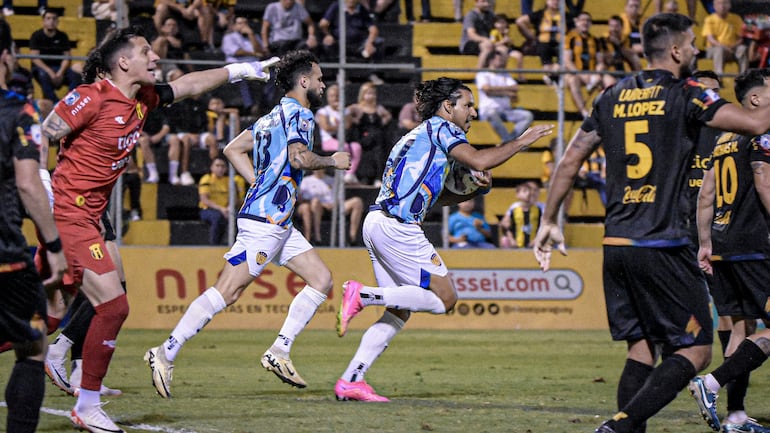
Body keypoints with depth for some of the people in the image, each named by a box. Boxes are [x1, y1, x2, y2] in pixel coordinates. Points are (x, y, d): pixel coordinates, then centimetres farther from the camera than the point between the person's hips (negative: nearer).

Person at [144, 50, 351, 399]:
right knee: (226, 292, -12)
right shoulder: (299, 114, -8)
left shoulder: (272, 117, 20)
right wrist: (332, 161, -8)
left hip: (279, 224, 10)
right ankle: (165, 354, -12)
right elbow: (299, 157, -24)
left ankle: (279, 351, 4)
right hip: (265, 220, -10)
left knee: (321, 279, 7)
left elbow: (233, 150, 23)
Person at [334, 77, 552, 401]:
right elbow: (478, 160, -16)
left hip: (376, 222, 10)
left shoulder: (418, 135, 28)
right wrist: (521, 142, -5)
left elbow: (430, 195, 29)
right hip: (396, 226, -10)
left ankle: (351, 381, 3)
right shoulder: (440, 127, -1)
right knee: (444, 298, -6)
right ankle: (362, 295, -13)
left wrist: (475, 189, 16)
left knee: (398, 312, 10)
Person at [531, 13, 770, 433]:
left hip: (615, 244, 7)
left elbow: (569, 161, 17)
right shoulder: (686, 95, -6)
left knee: (641, 350, 14)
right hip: (663, 248, -7)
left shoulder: (613, 96, 12)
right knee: (695, 351, -2)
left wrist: (549, 220, 25)